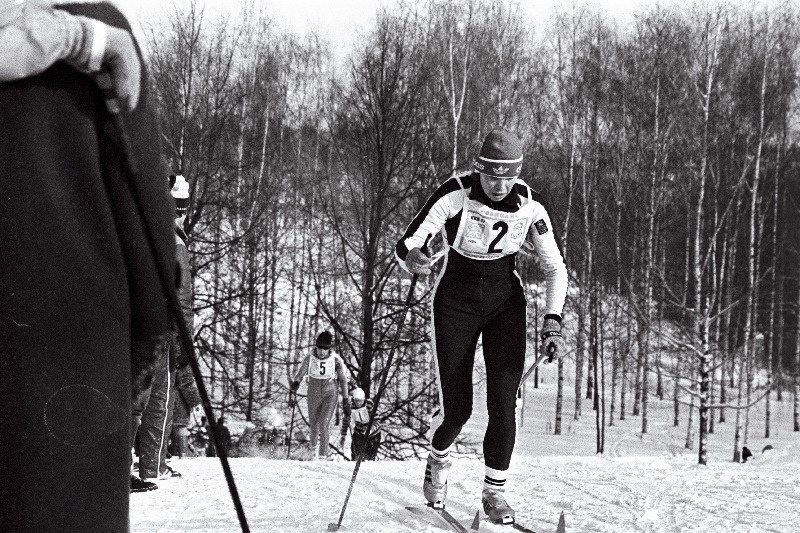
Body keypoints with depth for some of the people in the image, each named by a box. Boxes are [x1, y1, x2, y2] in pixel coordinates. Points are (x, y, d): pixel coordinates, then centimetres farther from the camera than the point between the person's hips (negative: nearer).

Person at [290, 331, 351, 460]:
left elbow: (342, 380, -1)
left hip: (330, 395, -2)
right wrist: (295, 383, -30)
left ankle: (323, 455, -11)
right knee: (313, 424, 13)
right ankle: (314, 446, 45)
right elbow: (299, 375, -6)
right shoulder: (309, 359, -10)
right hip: (314, 395, 2)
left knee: (324, 424, -18)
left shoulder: (336, 360, -11)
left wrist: (346, 401, 0)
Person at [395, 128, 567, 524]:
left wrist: (552, 322, -17)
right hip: (456, 303, -2)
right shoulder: (455, 195, -21)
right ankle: (438, 459, 32)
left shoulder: (529, 205, -14)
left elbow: (555, 269, -4)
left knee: (503, 402, -12)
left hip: (506, 302, 2)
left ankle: (494, 492, 5)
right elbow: (406, 243, -27)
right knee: (457, 410, -2)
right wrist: (411, 257, -51)